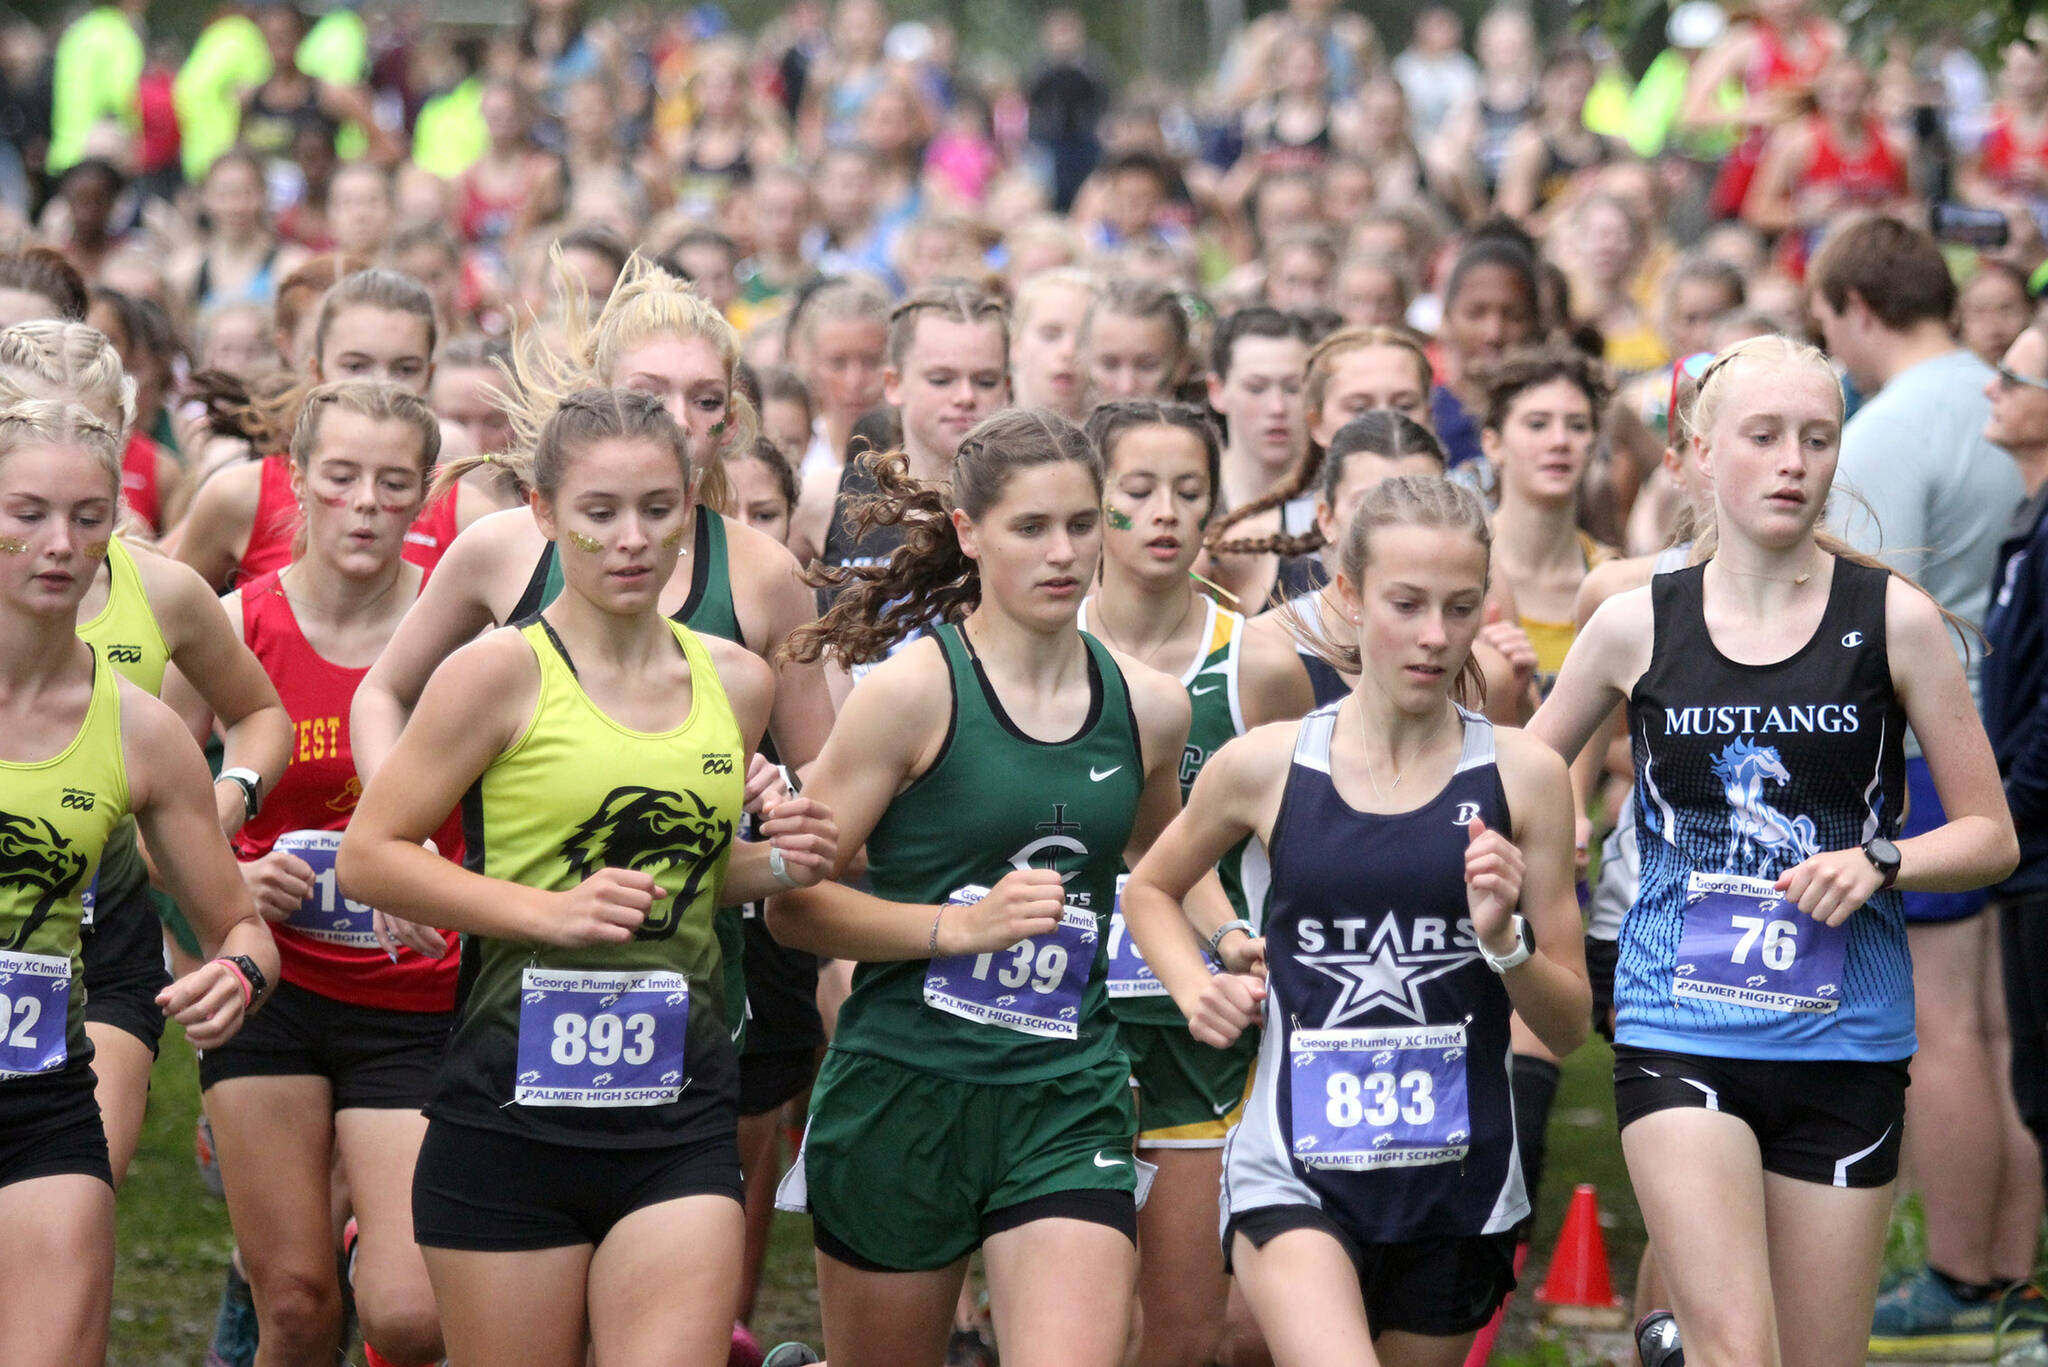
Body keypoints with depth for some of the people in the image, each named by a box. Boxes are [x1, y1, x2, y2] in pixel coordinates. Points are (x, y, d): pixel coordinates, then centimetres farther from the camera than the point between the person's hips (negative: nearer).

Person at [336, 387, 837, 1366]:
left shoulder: (736, 685, 10)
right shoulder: (505, 672, -5)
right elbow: (366, 857, -7)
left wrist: (775, 865, 5)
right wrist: (551, 912, -16)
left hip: (681, 1116, 3)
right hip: (515, 1106, -3)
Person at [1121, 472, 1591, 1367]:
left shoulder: (1521, 778, 0)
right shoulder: (1267, 766, 0)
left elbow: (1569, 1028, 4)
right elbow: (1149, 890, 21)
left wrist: (1502, 939, -14)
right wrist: (1200, 994, 4)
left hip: (1459, 1183, 2)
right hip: (1295, 1168, -2)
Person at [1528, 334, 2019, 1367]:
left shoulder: (1893, 619, -1)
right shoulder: (1637, 624, 2)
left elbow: (1991, 836, 4)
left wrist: (1879, 862, -14)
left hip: (1845, 1043, 1)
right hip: (1679, 1036, -1)